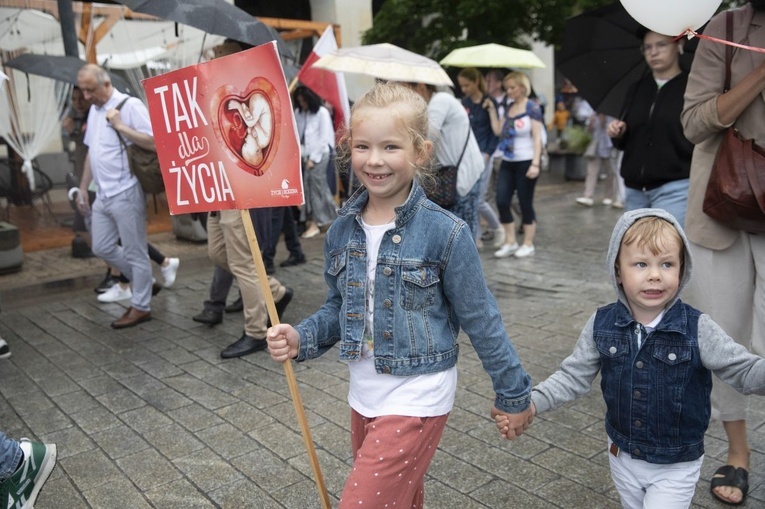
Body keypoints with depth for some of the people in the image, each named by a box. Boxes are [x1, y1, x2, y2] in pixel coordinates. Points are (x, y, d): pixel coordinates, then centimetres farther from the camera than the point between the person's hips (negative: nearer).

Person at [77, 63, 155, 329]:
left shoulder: (130, 105, -11)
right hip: (103, 195, 9)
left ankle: (141, 306, 13)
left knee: (135, 253, 1)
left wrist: (120, 125, -20)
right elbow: (92, 150, 21)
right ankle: (142, 280, 32)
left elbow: (154, 142, -19)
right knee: (102, 248, 14)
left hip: (126, 193, -9)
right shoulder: (94, 110, 14)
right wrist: (83, 186, 19)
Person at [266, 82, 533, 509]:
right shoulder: (342, 231, -2)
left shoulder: (445, 233, -17)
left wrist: (513, 394, -1)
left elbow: (481, 320, -9)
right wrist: (302, 339, -9)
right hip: (364, 397, 6)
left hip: (417, 400, -5)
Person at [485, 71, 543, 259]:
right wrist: (492, 109, 6)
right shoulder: (509, 108, 11)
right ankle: (510, 242, 14)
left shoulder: (532, 108, -8)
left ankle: (528, 244, 13)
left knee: (525, 203, 1)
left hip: (526, 162, -6)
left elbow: (537, 137, -12)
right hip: (508, 162, 7)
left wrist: (535, 164, -19)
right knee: (502, 201, 2)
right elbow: (498, 130, 8)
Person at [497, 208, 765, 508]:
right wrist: (531, 402, -20)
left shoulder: (697, 329, -19)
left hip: (676, 466, -3)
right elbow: (574, 376, -7)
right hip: (622, 456, 3)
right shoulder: (601, 325, -12)